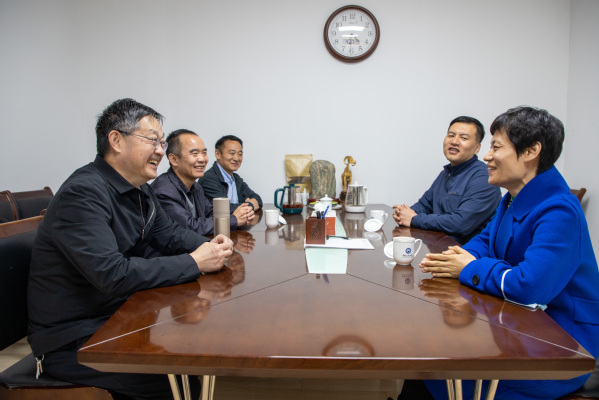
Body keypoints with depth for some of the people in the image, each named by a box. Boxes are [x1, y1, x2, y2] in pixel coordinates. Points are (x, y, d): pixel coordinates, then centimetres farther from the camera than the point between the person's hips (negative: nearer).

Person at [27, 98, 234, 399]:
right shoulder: (83, 193, -24)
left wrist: (208, 246, -7)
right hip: (72, 338, -8)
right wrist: (194, 263, -26)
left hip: (117, 315, 8)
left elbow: (169, 232, 14)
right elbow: (111, 275, -32)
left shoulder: (140, 190, 5)